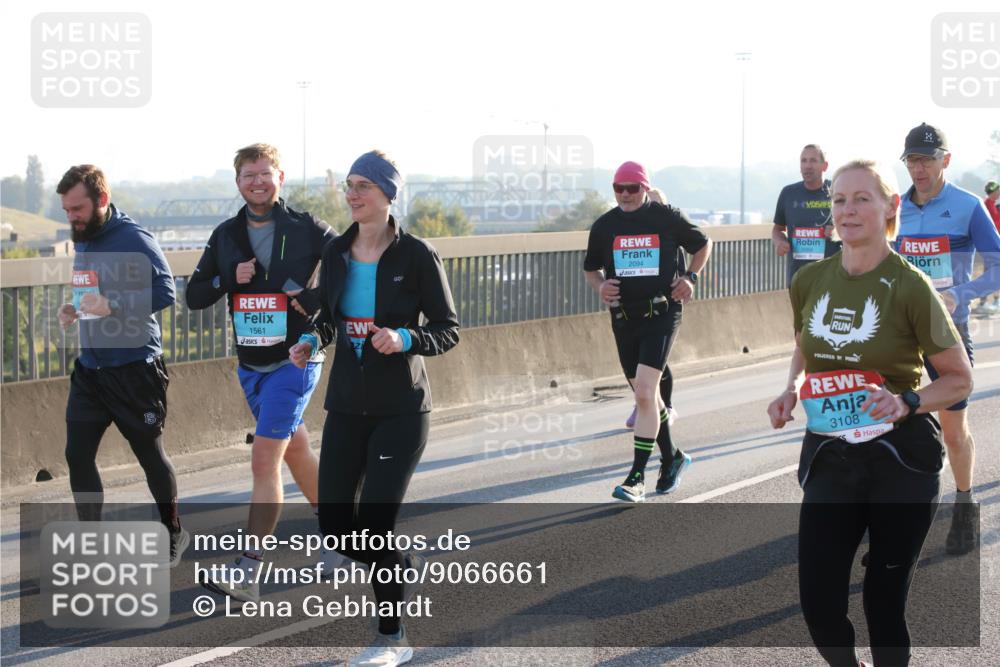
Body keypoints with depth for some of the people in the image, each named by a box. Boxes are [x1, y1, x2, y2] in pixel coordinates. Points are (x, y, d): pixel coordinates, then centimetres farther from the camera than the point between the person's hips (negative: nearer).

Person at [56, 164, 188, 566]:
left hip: (135, 370, -7)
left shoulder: (133, 240, -16)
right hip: (90, 368, 7)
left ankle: (173, 534, 27)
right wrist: (76, 309, 2)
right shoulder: (82, 241, 9)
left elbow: (165, 291, -23)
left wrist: (112, 305, -32)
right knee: (78, 454, 1)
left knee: (150, 454, 7)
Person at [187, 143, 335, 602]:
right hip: (250, 365, 6)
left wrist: (317, 298, -17)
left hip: (294, 361, -6)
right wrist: (229, 278, -11)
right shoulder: (226, 236, 7)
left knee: (264, 459, -13)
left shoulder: (307, 230, -7)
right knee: (296, 452, 18)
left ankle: (247, 572, -14)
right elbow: (194, 296, 7)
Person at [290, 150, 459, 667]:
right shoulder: (336, 253, 5)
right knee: (335, 527, 0)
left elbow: (448, 330, -6)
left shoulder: (416, 255, -9)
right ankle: (407, 567, 32)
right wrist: (310, 341, -4)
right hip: (347, 406, 5)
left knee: (374, 527, -10)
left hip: (400, 410, -5)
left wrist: (405, 338, -25)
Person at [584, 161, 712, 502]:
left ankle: (637, 477, -13)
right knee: (646, 395, 14)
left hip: (662, 314, -4)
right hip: (623, 317, 4)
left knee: (644, 394, -15)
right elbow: (591, 268, 18)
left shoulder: (667, 217, -2)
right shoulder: (604, 225, 5)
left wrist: (691, 277, 0)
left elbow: (702, 244, 14)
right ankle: (671, 458, 34)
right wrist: (600, 286, -3)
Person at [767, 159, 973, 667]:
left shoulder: (909, 286, -10)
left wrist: (907, 402, -20)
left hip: (900, 458, -3)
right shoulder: (809, 281, 2)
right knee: (818, 606, 1)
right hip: (828, 456, 4)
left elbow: (960, 380, -3)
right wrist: (792, 391, 2)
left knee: (884, 605, 3)